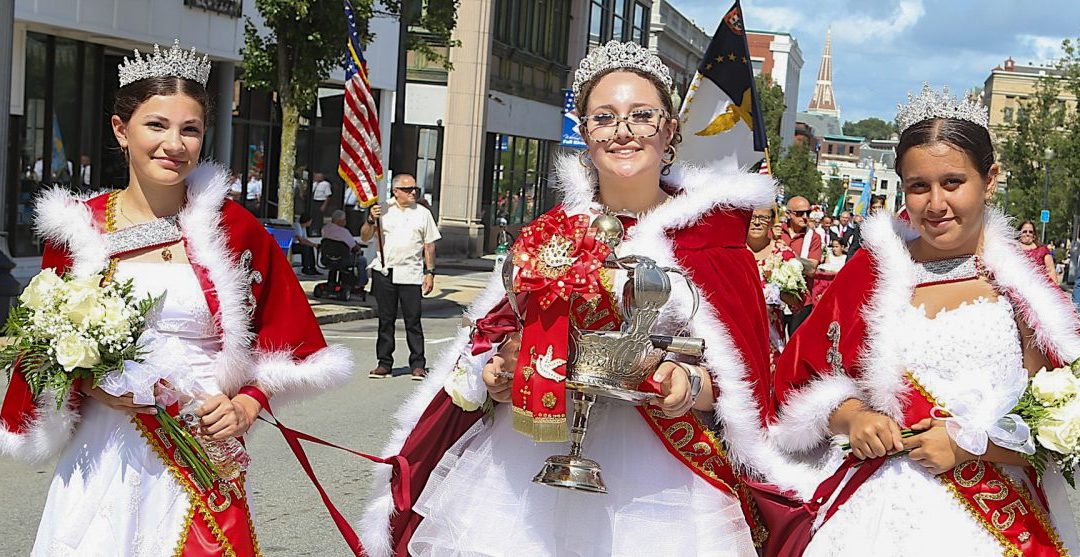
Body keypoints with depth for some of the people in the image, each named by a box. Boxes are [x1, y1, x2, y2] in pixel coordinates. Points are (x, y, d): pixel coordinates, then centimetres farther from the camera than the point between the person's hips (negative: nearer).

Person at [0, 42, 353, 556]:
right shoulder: (77, 229, 1)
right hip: (105, 455, 1)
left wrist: (246, 406, -8)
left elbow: (284, 340, 6)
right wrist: (91, 385, -10)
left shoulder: (233, 228, -2)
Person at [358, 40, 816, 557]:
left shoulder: (710, 237, -4)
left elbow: (743, 373, -4)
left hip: (652, 479, -3)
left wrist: (692, 386, -23)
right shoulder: (548, 233, 8)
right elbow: (500, 330, 16)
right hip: (527, 462, 4)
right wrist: (495, 374, -4)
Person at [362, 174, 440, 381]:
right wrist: (371, 219, -12)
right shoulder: (383, 210, 6)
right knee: (386, 319, 7)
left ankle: (417, 364, 5)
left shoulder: (423, 213, 8)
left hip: (411, 273, -1)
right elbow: (365, 237, 6)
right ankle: (384, 363, 15)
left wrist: (430, 272, 3)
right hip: (384, 272, 1)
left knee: (413, 320, -2)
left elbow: (429, 245, 9)